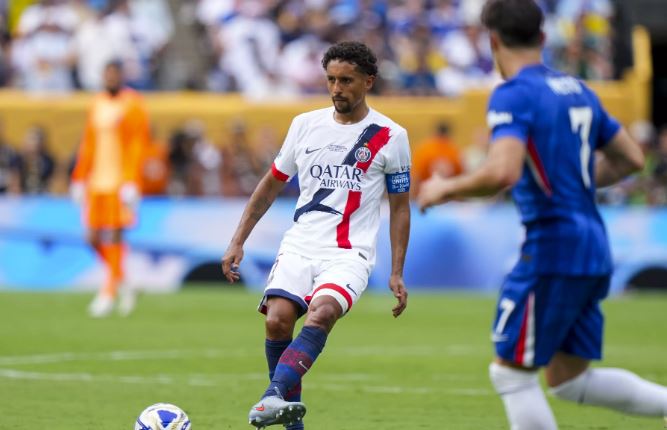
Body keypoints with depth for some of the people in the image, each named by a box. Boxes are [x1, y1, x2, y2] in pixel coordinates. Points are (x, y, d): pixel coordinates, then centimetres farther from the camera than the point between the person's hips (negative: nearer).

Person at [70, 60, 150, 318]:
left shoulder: (132, 105, -5)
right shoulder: (98, 104, 15)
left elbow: (138, 145, -10)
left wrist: (131, 183, -16)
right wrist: (79, 179, 17)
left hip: (120, 180, -7)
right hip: (96, 180, 7)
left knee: (114, 236, -7)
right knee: (94, 238, 5)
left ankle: (109, 292, -1)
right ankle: (123, 283, 21)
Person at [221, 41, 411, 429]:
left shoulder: (391, 137, 2)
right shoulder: (306, 124, 11)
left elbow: (400, 207, 9)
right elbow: (271, 184, 21)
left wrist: (397, 274, 3)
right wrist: (238, 242, 16)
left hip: (350, 253, -3)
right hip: (299, 246, 3)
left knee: (321, 313, -31)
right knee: (277, 319, -19)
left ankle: (275, 396, -47)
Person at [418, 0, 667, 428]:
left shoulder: (513, 96, -12)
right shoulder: (577, 90, 14)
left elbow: (502, 173, -26)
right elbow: (631, 159, 20)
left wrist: (445, 189, -10)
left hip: (552, 248, -8)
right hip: (595, 250, 8)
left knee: (511, 373, 2)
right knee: (569, 380, 15)